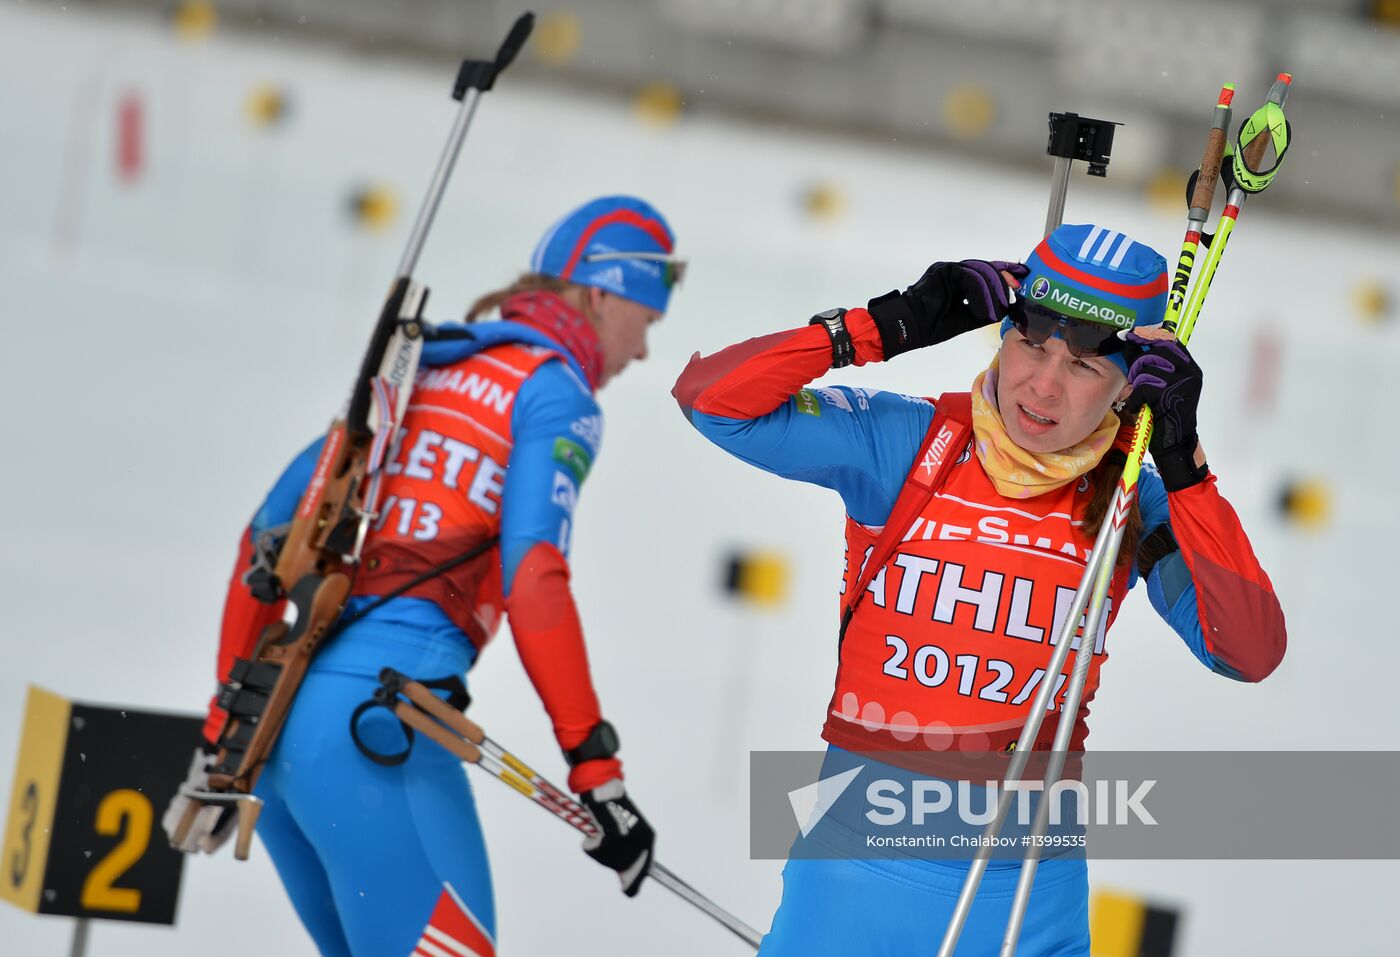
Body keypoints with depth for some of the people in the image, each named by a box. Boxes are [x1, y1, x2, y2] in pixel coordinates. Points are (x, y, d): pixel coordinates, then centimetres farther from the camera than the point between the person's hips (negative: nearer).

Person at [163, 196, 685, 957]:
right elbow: (531, 574, -13)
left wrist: (227, 735, 24)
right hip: (378, 723, -8)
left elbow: (267, 538, 21)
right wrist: (597, 773, -14)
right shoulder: (555, 392, 2)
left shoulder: (415, 372, 23)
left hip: (280, 721, 8)